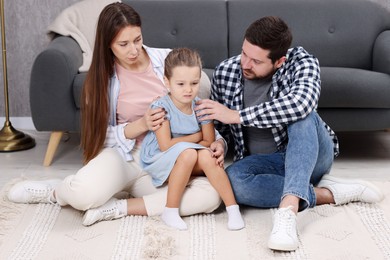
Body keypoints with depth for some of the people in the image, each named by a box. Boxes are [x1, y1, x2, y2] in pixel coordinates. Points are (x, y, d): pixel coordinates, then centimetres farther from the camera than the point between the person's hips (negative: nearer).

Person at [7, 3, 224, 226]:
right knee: (83, 194, -36)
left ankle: (116, 208, -20)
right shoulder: (102, 77, -3)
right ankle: (57, 190, 3)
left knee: (212, 195, -30)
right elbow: (102, 134, -4)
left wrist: (217, 140, -15)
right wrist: (141, 125, -22)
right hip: (125, 155, -2)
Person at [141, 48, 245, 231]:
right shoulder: (161, 107, -19)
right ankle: (170, 211, -24)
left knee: (206, 156, -28)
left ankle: (233, 208, -22)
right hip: (159, 161, -4)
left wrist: (181, 143, -15)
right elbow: (165, 145, -22)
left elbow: (209, 142, -2)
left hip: (190, 164, 4)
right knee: (188, 153, -34)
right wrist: (195, 137, -12)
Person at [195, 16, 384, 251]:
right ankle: (327, 193, -21)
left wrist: (237, 115, -35)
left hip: (312, 155, -3)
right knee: (232, 179, -33)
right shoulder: (225, 73, -7)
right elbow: (219, 125, 8)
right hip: (265, 162, 3)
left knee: (301, 115, -36)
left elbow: (301, 103, -40)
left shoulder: (302, 62, -18)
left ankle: (288, 209, -46)